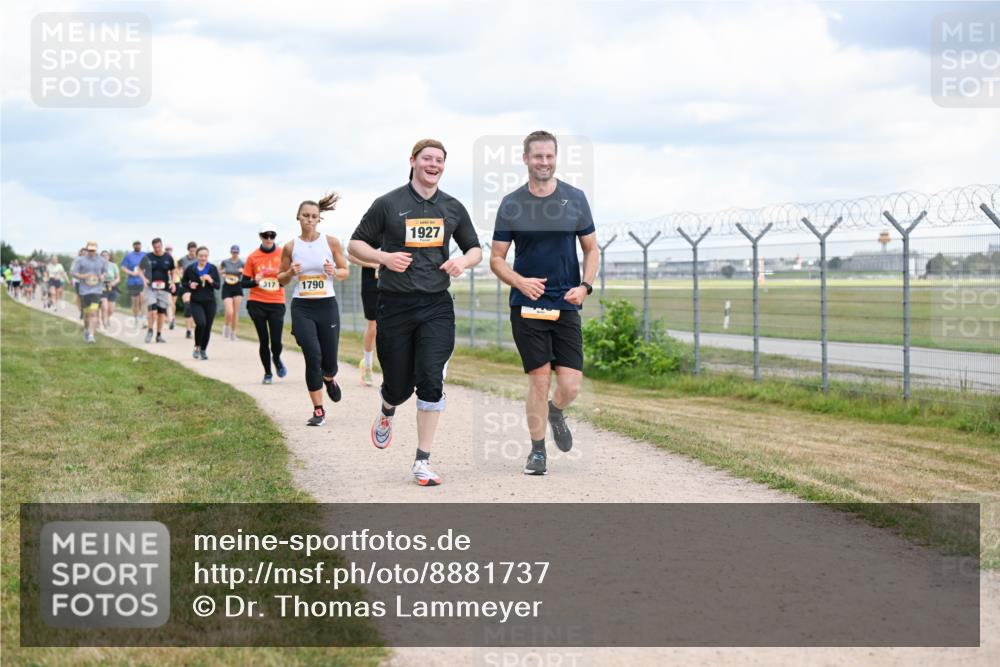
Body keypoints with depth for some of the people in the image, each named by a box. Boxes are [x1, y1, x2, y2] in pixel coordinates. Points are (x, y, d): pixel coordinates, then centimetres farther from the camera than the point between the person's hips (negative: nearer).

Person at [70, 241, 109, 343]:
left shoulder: (101, 260, 5)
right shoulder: (80, 260, -1)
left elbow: (105, 271, 20)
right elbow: (73, 272, -3)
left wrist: (103, 276, -3)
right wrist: (82, 276, -20)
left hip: (96, 290, 0)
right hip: (84, 290, 0)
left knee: (93, 312, -14)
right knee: (86, 313, 10)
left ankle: (91, 335, -19)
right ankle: (86, 330, 37)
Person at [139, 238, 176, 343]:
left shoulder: (168, 258, 5)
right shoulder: (148, 257, -1)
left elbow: (173, 271, 17)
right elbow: (140, 269, 8)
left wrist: (173, 282, 2)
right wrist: (144, 279, -9)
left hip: (164, 288, 3)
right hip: (151, 287, -3)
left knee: (162, 312, 6)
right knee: (152, 310, -15)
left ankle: (159, 335, 16)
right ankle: (149, 331, 4)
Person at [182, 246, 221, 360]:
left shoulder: (213, 269, 2)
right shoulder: (190, 269, -2)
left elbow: (218, 285, 2)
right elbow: (183, 282, 11)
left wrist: (211, 281, -18)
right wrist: (189, 285, -10)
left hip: (210, 302, 2)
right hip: (195, 302, -2)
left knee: (207, 327, 3)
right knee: (201, 323, -21)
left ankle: (203, 350, 24)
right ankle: (197, 347, 1)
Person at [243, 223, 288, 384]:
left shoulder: (282, 254, 2)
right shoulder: (253, 257, 2)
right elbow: (244, 282, 5)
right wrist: (255, 281, -16)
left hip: (277, 303, 0)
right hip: (257, 303, 0)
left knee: (276, 341, -7)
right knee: (264, 340, 1)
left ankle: (277, 359, 27)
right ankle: (267, 373, 18)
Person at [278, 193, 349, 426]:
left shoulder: (331, 243, 0)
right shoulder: (291, 247, 2)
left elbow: (345, 272, 6)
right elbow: (281, 279, 10)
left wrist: (334, 272, -16)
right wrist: (291, 272, -11)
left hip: (327, 305, 0)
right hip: (302, 308, 0)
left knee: (328, 360, 2)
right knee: (313, 356, -14)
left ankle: (329, 378, 43)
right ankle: (319, 411, -3)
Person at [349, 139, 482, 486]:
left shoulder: (453, 208, 9)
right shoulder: (388, 204, -1)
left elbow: (475, 249, 20)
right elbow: (356, 244, 5)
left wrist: (463, 261, -4)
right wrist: (384, 257, -14)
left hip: (436, 305, 2)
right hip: (395, 305, -2)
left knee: (431, 381, -12)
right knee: (399, 385, 4)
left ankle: (423, 462, -5)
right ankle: (386, 413, 44)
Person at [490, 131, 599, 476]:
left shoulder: (575, 199, 4)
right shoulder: (511, 204, 1)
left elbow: (591, 249, 12)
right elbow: (496, 258, 5)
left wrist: (585, 286, -5)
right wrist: (520, 281, -14)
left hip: (566, 305, 1)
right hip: (526, 305, -1)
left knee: (571, 385, -5)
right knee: (539, 379, -5)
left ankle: (555, 412, 31)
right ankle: (537, 451, 12)